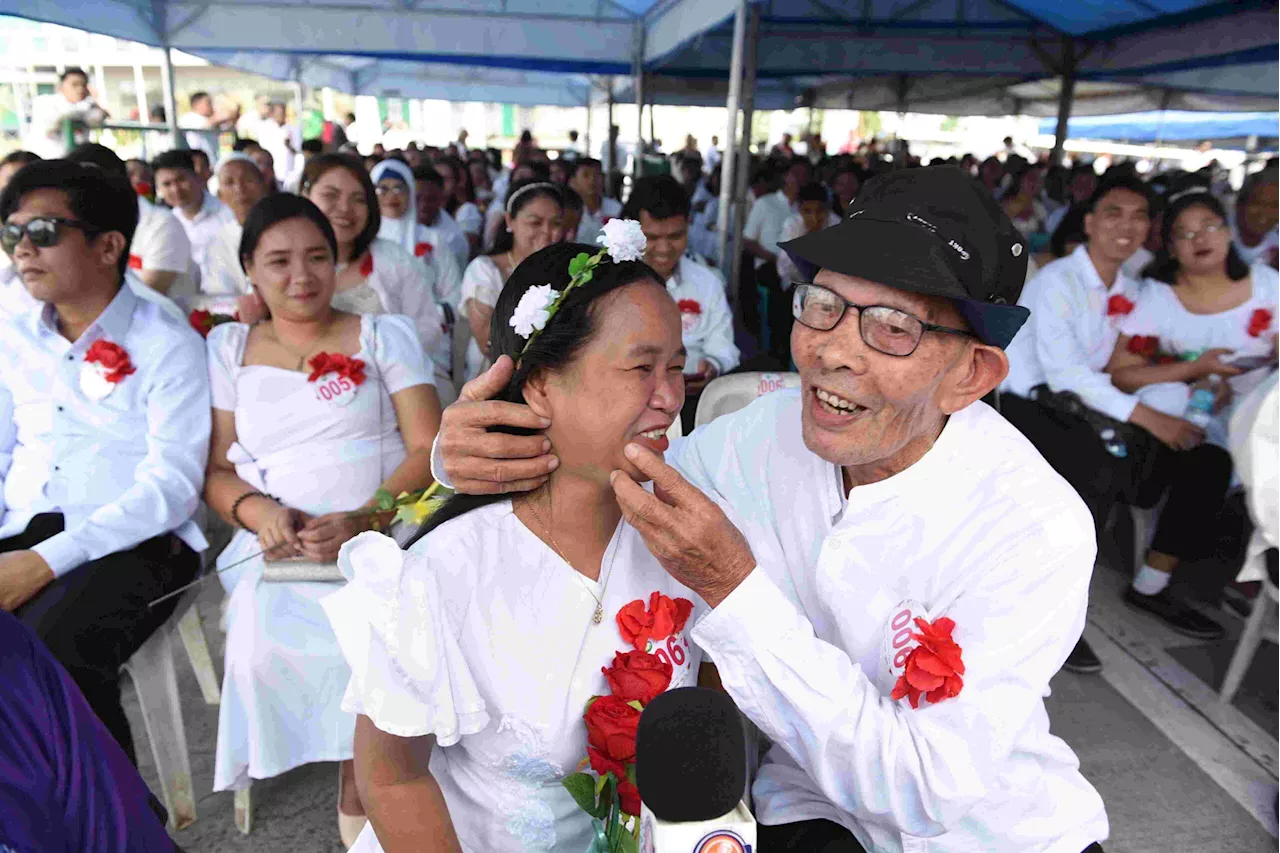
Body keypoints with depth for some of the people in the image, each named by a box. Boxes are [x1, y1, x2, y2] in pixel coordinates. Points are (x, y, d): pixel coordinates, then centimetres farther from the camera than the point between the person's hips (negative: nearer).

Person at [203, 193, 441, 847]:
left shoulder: (385, 335, 11)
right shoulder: (229, 347, 18)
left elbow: (430, 450, 1)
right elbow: (217, 470, 14)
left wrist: (363, 518, -16)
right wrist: (257, 510, -10)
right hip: (276, 547, 2)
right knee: (264, 644, -29)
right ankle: (366, 787, -7)